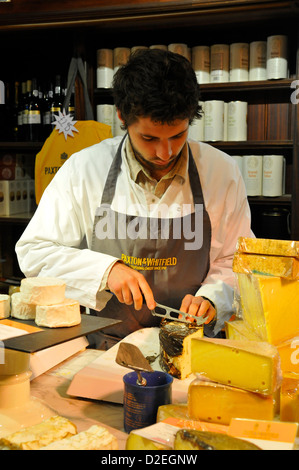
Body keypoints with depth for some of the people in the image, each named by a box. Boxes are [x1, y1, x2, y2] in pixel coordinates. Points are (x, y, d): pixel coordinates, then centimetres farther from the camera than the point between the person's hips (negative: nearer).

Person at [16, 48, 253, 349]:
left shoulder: (222, 171, -1)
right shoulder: (82, 170, -4)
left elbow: (236, 259, 9)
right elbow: (32, 251, 0)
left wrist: (211, 298, -10)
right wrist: (105, 269, -13)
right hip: (104, 346, 0)